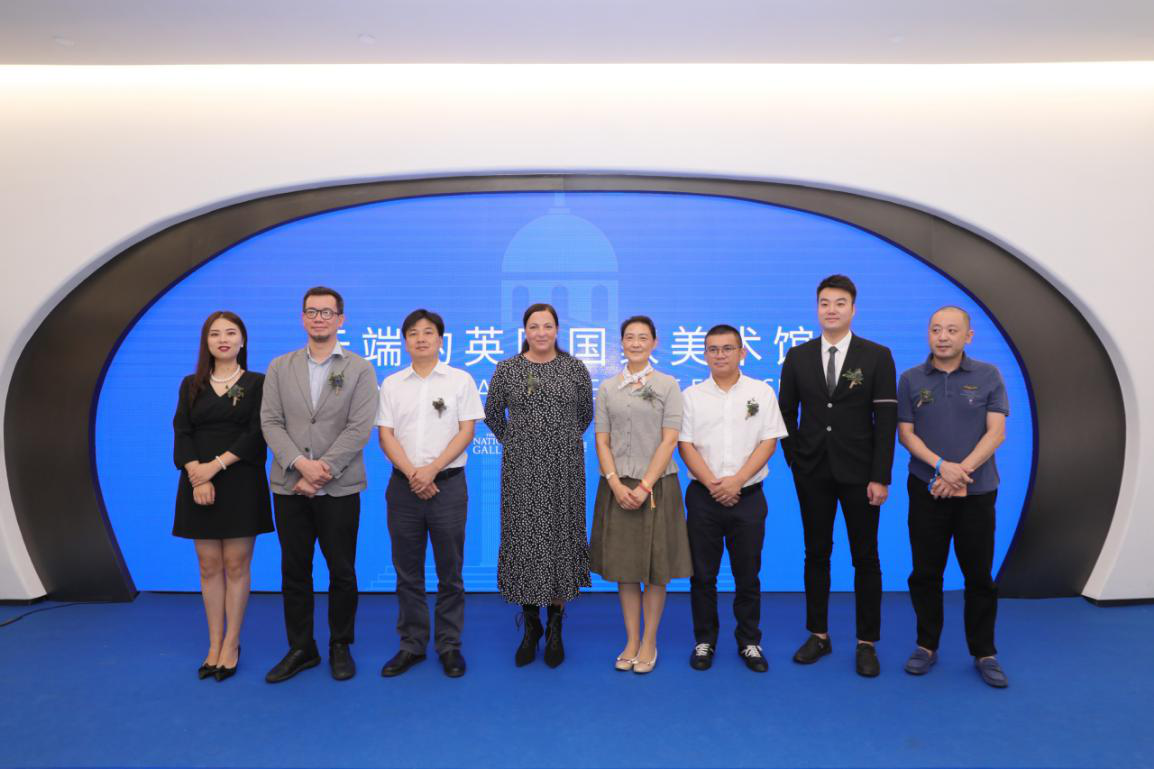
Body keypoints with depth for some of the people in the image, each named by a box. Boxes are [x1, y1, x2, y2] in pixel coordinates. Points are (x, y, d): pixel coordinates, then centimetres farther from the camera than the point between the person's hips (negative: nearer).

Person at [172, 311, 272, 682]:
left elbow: (257, 433, -8)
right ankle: (214, 645, 16)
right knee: (209, 567, 6)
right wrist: (198, 477, -13)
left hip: (241, 483, -3)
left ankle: (231, 645, 11)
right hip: (199, 484, 3)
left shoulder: (257, 383, 2)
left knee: (236, 565, 1)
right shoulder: (191, 385, 11)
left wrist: (216, 466, -16)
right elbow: (182, 433, 2)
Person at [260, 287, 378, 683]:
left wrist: (322, 469, -16)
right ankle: (301, 648, 25)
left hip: (339, 488, -2)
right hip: (289, 487, 3)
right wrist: (301, 464, -15)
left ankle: (340, 647, 23)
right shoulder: (280, 367, 9)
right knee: (294, 571, 10)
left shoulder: (360, 369, 0)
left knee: (342, 571, 6)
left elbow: (360, 428, -8)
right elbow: (270, 423, 0)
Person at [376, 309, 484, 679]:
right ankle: (411, 645, 22)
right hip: (404, 484, 2)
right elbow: (386, 435, 2)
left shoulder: (460, 380, 2)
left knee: (450, 572, 5)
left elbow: (466, 431, -3)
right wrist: (412, 474, -11)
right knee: (407, 572, 9)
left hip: (447, 483, -2)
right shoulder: (391, 384, 8)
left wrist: (432, 470, -13)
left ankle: (449, 645, 17)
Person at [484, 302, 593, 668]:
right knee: (523, 537, 2)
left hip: (564, 466, 0)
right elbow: (492, 414, 14)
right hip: (521, 467, 0)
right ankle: (531, 627, 18)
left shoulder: (575, 368, 3)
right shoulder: (506, 369, 2)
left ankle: (555, 628, 18)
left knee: (561, 536, 4)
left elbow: (586, 413, 15)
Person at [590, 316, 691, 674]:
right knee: (624, 568, 8)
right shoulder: (607, 388, 7)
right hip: (617, 487, 2)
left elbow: (669, 441, -6)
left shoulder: (668, 385, 0)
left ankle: (649, 642, 20)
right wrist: (616, 484, -10)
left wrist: (644, 486, -13)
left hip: (657, 486, -2)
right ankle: (631, 641, 22)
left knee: (655, 570, 5)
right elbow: (602, 441, 4)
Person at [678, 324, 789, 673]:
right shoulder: (692, 395, 3)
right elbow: (685, 445, -2)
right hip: (703, 496, 1)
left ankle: (749, 641, 24)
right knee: (703, 575, 8)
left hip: (747, 496, 0)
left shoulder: (762, 392, 2)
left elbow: (769, 442, -3)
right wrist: (712, 484, -13)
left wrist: (736, 481, -14)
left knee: (748, 575, 9)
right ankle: (704, 641, 22)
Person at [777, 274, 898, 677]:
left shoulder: (877, 356, -3)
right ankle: (818, 635, 22)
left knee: (865, 558, 6)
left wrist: (880, 477, -11)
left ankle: (867, 643, 18)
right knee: (816, 554, 10)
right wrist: (795, 460, 2)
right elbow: (786, 413, 9)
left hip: (858, 473, -2)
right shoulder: (797, 357, 3)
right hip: (812, 473, 2)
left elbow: (887, 420, -6)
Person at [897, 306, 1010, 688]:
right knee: (926, 572, 7)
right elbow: (905, 434, -1)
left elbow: (996, 432, -5)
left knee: (979, 575, 7)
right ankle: (927, 645, 21)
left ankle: (984, 652, 22)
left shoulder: (988, 376, 1)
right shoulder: (910, 379, 2)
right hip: (926, 489, 1)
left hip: (977, 491, 0)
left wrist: (962, 471, -17)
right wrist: (942, 466, -16)